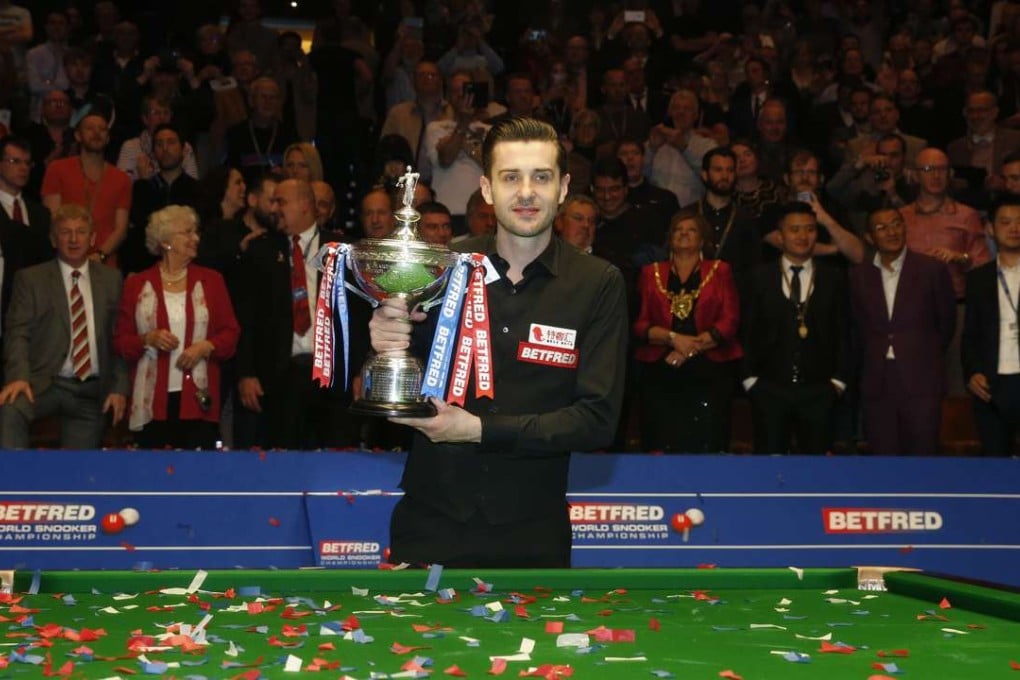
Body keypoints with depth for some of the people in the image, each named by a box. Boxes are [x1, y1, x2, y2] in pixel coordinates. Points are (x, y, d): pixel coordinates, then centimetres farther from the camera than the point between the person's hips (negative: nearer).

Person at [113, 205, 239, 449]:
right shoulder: (137, 284, 8)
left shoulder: (211, 281, 10)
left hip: (197, 401, 0)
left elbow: (230, 333, 9)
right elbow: (120, 341, 9)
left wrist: (206, 346, -9)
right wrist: (148, 339, -10)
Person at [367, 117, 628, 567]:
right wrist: (385, 347, -18)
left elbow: (598, 419, -10)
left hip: (531, 530, 0)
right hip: (431, 518, 1)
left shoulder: (598, 284, -5)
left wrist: (481, 429, -18)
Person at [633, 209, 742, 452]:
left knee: (705, 447, -9)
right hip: (660, 371, 1)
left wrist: (694, 346, -10)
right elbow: (640, 324, 6)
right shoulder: (651, 273, 16)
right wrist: (673, 338, -10)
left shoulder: (720, 272, 13)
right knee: (661, 447, -7)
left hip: (710, 371, -1)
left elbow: (729, 322, 2)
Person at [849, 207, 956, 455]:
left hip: (920, 381, -2)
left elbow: (946, 323, 9)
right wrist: (872, 359, 12)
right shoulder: (859, 275, 7)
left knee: (922, 454, -3)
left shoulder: (932, 270, 0)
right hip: (876, 385, 2)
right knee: (883, 455, 5)